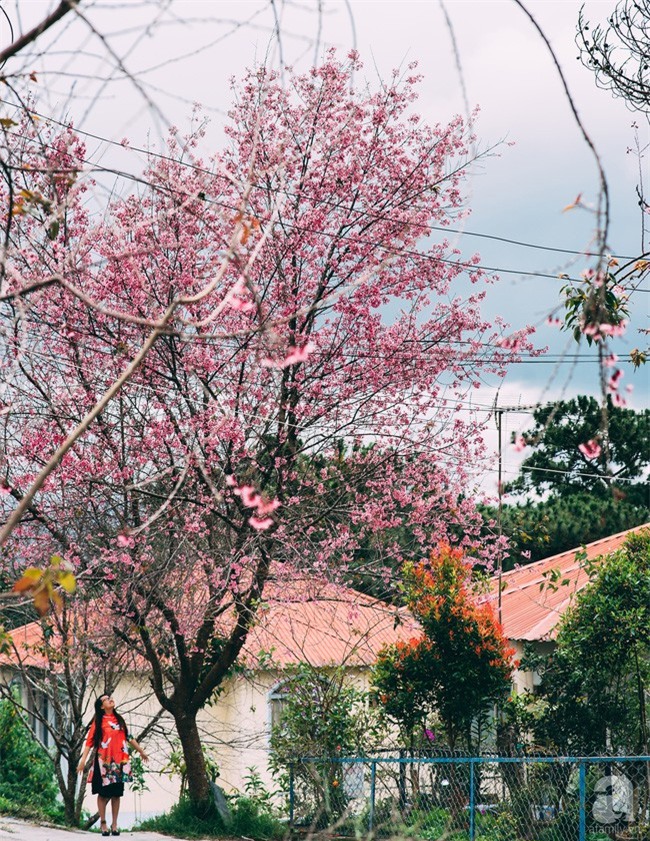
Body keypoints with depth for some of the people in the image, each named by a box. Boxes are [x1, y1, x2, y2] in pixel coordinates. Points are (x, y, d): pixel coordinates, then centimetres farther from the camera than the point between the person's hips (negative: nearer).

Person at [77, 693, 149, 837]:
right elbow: (90, 741, -7)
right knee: (104, 793, -1)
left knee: (117, 793, 5)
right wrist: (83, 760, -15)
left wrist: (141, 751, 24)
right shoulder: (98, 721, -1)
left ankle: (114, 824, 10)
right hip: (104, 761, -4)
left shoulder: (119, 719, 13)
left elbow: (128, 737, 20)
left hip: (119, 760, 4)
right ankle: (103, 823, 10)